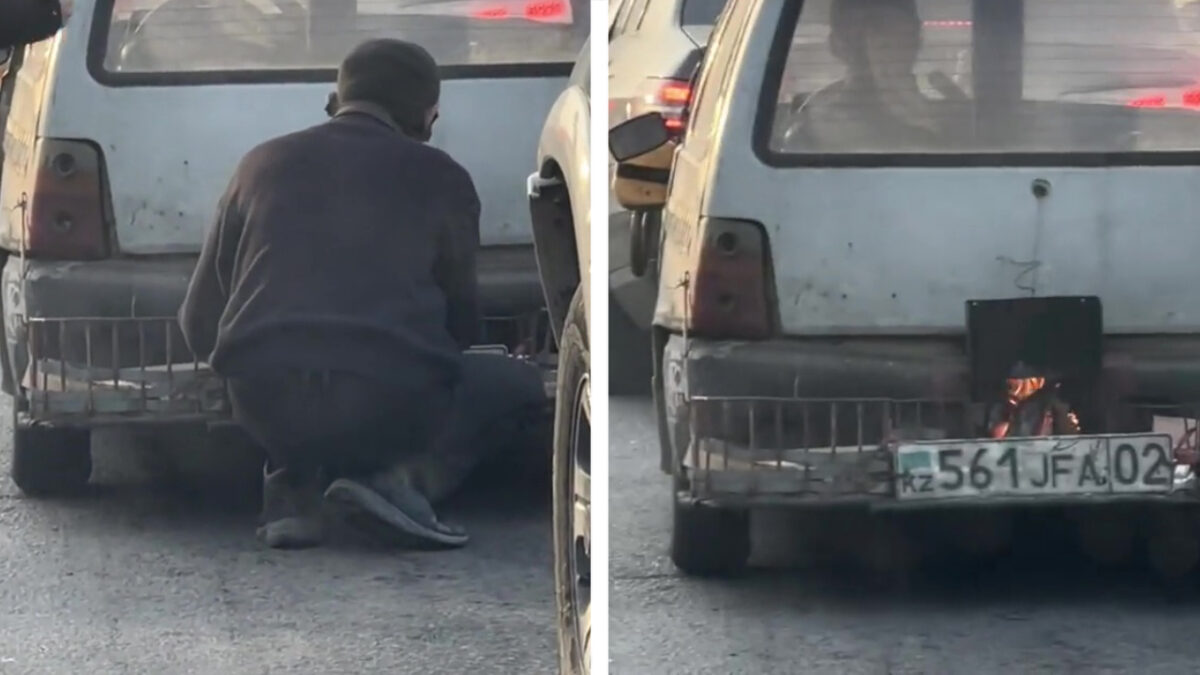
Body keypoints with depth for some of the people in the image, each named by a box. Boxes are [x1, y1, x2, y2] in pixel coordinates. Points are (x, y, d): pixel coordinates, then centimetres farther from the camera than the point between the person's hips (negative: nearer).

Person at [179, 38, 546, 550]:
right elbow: (460, 323, 20)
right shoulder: (439, 178, 10)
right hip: (386, 407, -4)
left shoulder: (264, 163, 17)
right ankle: (400, 479, -4)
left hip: (266, 406, 4)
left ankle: (289, 492, 10)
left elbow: (199, 324, 21)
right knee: (518, 385, 23)